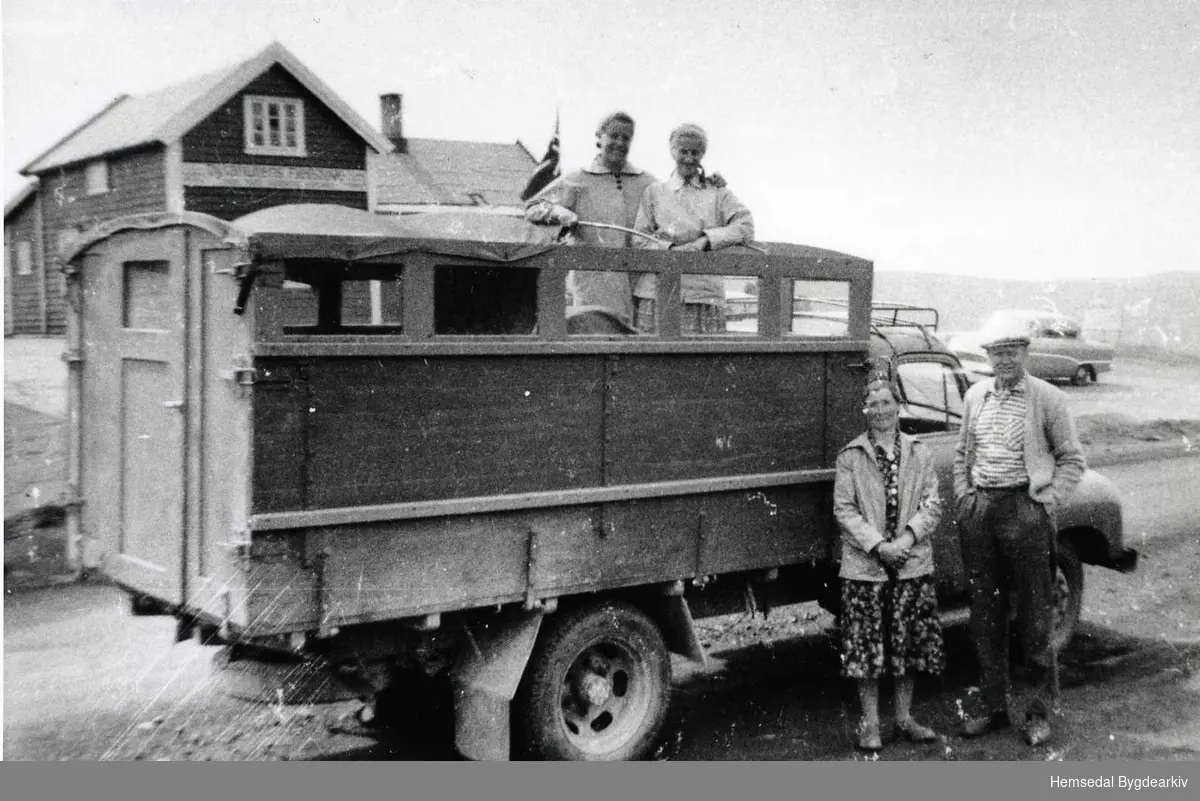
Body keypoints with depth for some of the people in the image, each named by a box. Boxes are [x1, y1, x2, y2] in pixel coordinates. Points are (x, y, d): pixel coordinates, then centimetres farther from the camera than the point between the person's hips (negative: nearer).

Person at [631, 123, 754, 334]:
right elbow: (640, 241, 7)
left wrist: (704, 241, -13)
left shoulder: (718, 192, 15)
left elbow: (745, 227, 0)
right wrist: (673, 249, -11)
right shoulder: (655, 191, 15)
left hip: (705, 295, 0)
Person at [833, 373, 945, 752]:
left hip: (912, 564, 2)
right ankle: (870, 723, 13)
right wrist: (878, 546, -15)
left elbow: (932, 504, 1)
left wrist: (907, 539, -14)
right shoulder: (850, 457, 0)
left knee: (909, 643, 9)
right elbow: (844, 509, -5)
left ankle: (904, 718, 24)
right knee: (866, 645, 1)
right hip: (865, 565, -2)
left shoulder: (919, 453, 7)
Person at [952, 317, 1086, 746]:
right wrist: (963, 495, 8)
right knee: (985, 612, 10)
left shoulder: (1047, 398, -3)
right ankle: (992, 705, 21)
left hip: (1025, 509, -5)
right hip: (978, 510, 5)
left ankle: (1040, 711, 12)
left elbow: (1072, 459, 0)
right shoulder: (976, 396, 11)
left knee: (1034, 614, 1)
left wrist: (1046, 501, -8)